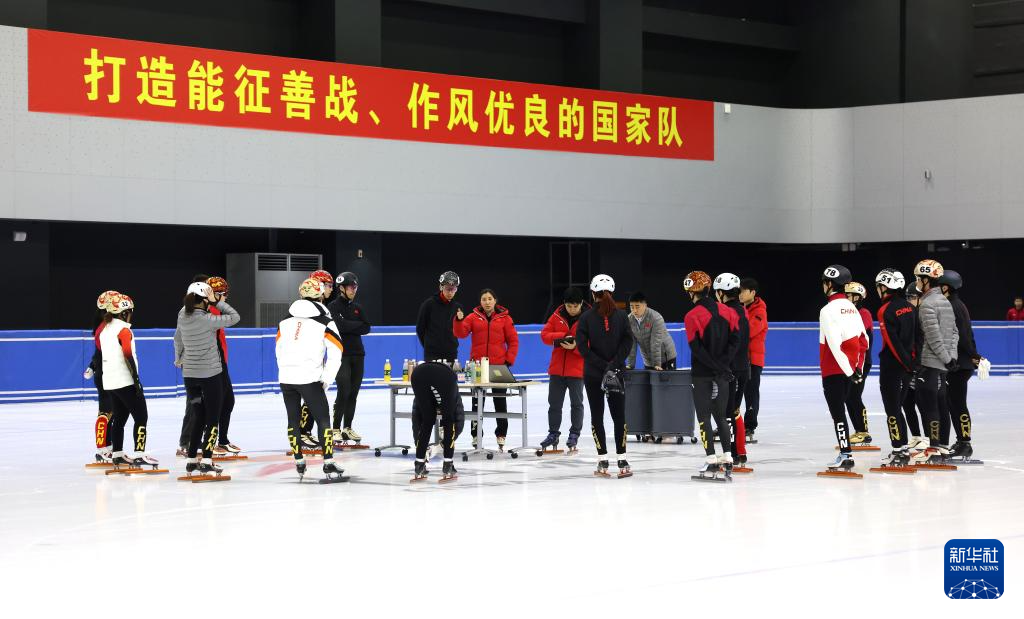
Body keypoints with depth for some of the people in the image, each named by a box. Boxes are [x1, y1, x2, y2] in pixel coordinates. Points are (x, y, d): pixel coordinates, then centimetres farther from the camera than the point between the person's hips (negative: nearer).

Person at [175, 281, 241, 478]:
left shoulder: (183, 316, 1)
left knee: (199, 417, 16)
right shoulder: (207, 319, -18)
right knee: (213, 418, 2)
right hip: (210, 373, -6)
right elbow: (235, 317, -13)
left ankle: (191, 461, 15)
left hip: (189, 373, 6)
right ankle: (206, 461, -4)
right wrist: (217, 302, -9)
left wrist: (179, 359, 33)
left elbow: (177, 340, 16)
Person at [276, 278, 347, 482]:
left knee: (294, 419, 18)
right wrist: (326, 380, 0)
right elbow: (335, 353, -8)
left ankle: (299, 462, 24)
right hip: (309, 379, -5)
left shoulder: (286, 320, 11)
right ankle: (329, 466, -10)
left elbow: (278, 349, 16)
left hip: (286, 378, 5)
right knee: (323, 419, -1)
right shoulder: (325, 322, -3)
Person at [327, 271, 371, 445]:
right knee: (344, 391, -14)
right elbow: (340, 326, -20)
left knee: (353, 393, 6)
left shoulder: (357, 308, 15)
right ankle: (336, 429, -10)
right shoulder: (333, 307, -4)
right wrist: (357, 325, -7)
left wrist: (349, 327, -9)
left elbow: (366, 328, 3)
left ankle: (347, 428, 14)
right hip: (341, 354, -6)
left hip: (358, 354, 6)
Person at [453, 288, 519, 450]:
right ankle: (476, 435, 13)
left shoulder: (504, 318, 1)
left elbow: (513, 340, 2)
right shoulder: (473, 317, 2)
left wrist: (509, 360, -7)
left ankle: (501, 435, 15)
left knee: (500, 400, 7)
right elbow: (460, 333, -10)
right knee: (477, 401, 6)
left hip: (499, 365, -1)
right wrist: (458, 320, -27)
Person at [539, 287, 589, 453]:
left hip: (577, 369, -4)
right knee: (554, 403, 9)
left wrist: (576, 346, -27)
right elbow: (544, 335, 0)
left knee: (576, 403, 6)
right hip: (557, 368, 4)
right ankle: (553, 434, 19)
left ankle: (574, 435, 15)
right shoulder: (557, 316, 2)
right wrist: (561, 336, -18)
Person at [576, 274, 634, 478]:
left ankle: (603, 461, 1)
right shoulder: (621, 315, -1)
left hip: (592, 374, -1)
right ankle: (622, 462, 4)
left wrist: (606, 365, -8)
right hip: (617, 373, 1)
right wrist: (613, 365, -8)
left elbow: (582, 346, -10)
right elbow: (627, 341, -6)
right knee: (619, 415, 7)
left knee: (597, 416, 6)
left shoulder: (587, 316, -5)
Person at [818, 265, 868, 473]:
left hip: (833, 370, -8)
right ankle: (845, 454, 16)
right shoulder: (851, 308, 12)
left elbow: (835, 344, -20)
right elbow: (863, 340, 14)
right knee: (839, 408, 14)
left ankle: (846, 454, -8)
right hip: (849, 369, 8)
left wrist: (850, 370, -18)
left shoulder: (829, 310, -14)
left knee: (837, 412, -5)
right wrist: (859, 366, 17)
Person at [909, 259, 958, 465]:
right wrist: (952, 356, 9)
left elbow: (934, 337, -20)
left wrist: (948, 359, -16)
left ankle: (934, 448, -8)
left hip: (931, 362, -9)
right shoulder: (945, 302, 15)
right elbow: (954, 332, 15)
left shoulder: (927, 304, -15)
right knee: (939, 402, 12)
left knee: (928, 403, -7)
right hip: (943, 363, 9)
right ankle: (938, 444, 16)